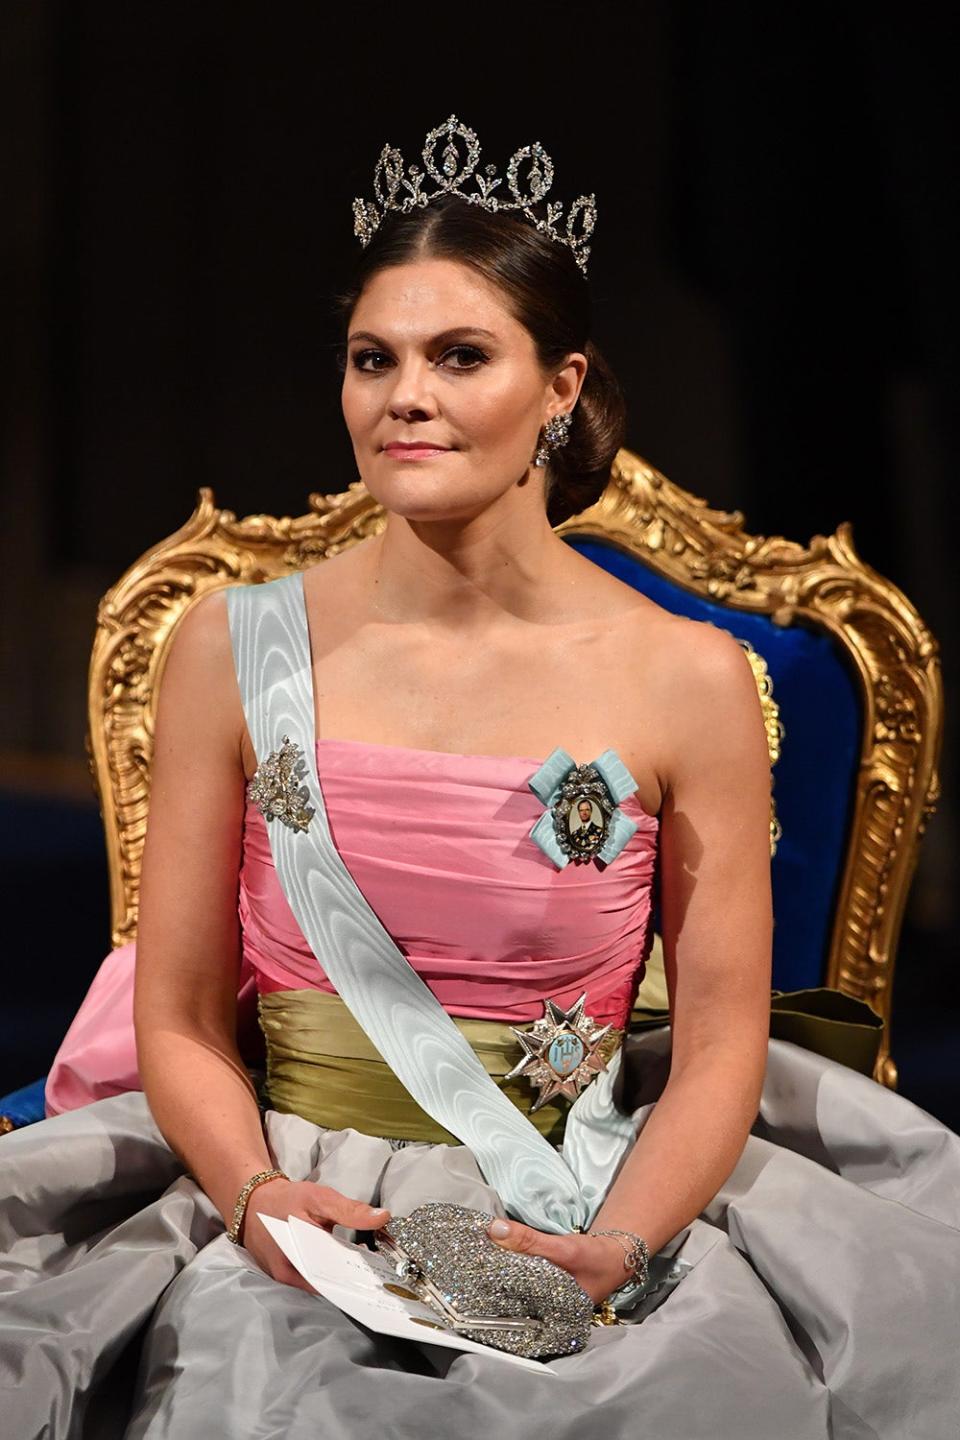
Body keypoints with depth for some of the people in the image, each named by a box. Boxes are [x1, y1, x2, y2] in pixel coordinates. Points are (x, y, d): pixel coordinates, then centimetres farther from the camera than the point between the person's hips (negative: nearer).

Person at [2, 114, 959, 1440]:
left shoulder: (687, 682, -1)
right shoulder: (238, 648, 1)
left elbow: (719, 1047, 1)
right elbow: (180, 1021, 4)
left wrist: (615, 1250, -15)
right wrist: (261, 1202, -14)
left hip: (570, 1221, 0)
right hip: (292, 1223, 0)